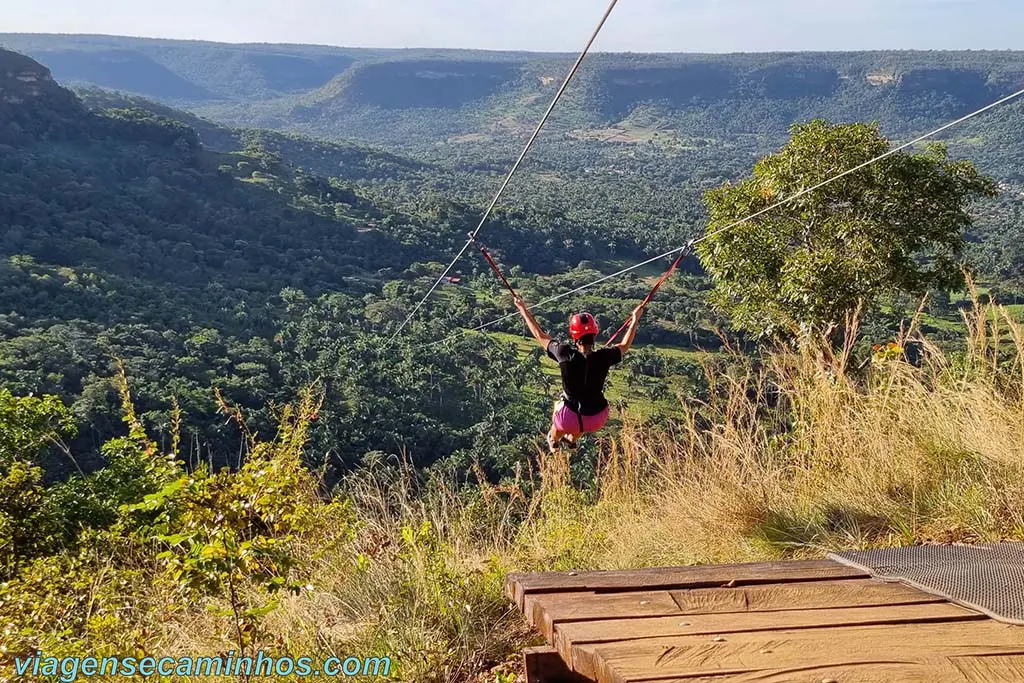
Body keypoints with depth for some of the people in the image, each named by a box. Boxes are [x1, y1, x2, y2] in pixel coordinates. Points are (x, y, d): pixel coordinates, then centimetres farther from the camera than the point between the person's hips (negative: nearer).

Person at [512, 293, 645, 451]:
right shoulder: (603, 358, -20)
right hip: (597, 421, 1)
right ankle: (572, 440, 65)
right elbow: (625, 345, 2)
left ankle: (554, 441, 66)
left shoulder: (565, 354, -22)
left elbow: (540, 336, -6)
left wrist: (523, 310, 6)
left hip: (569, 420, -1)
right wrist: (635, 319, 15)